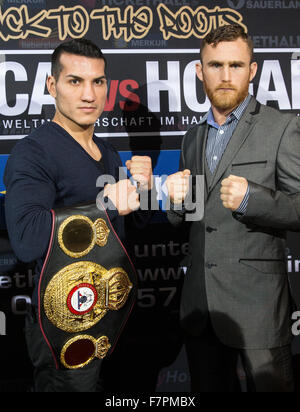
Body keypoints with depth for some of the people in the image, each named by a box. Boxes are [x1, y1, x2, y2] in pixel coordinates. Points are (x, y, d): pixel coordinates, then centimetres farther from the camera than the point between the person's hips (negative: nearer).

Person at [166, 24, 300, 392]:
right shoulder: (192, 137, 12)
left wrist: (251, 199, -25)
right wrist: (178, 201, -5)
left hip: (257, 301, -5)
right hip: (200, 302, 6)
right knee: (209, 388, 20)